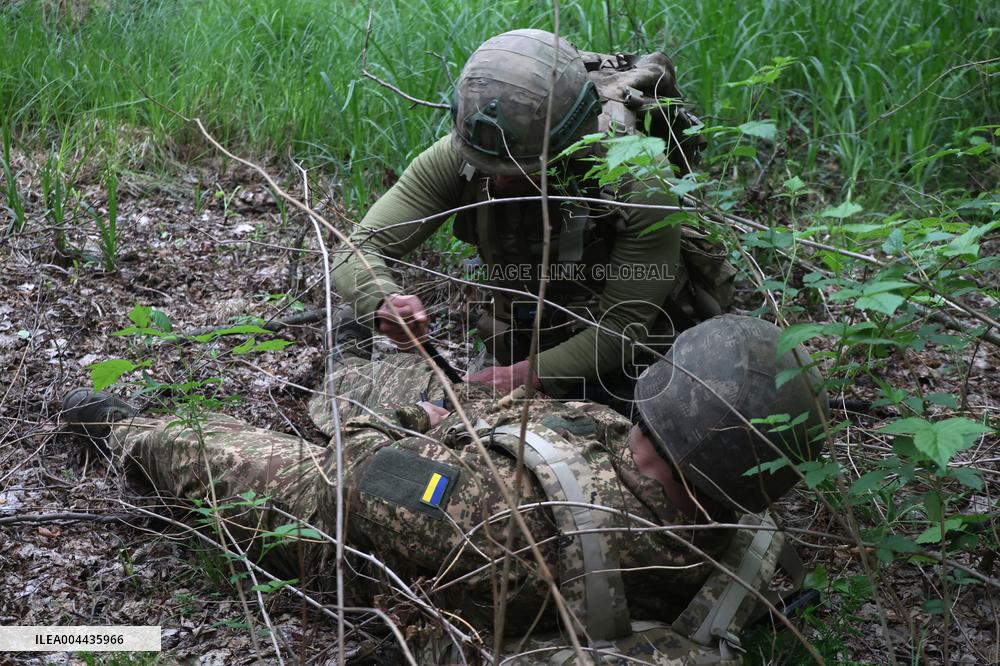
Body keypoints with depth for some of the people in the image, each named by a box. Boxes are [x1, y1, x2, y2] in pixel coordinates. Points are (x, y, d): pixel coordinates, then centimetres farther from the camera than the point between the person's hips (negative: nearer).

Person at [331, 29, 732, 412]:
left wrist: (526, 376, -35)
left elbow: (623, 327, -24)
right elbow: (358, 253, -22)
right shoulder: (460, 156, -23)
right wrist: (384, 302, -45)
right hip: (525, 347, 3)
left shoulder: (642, 181, -32)